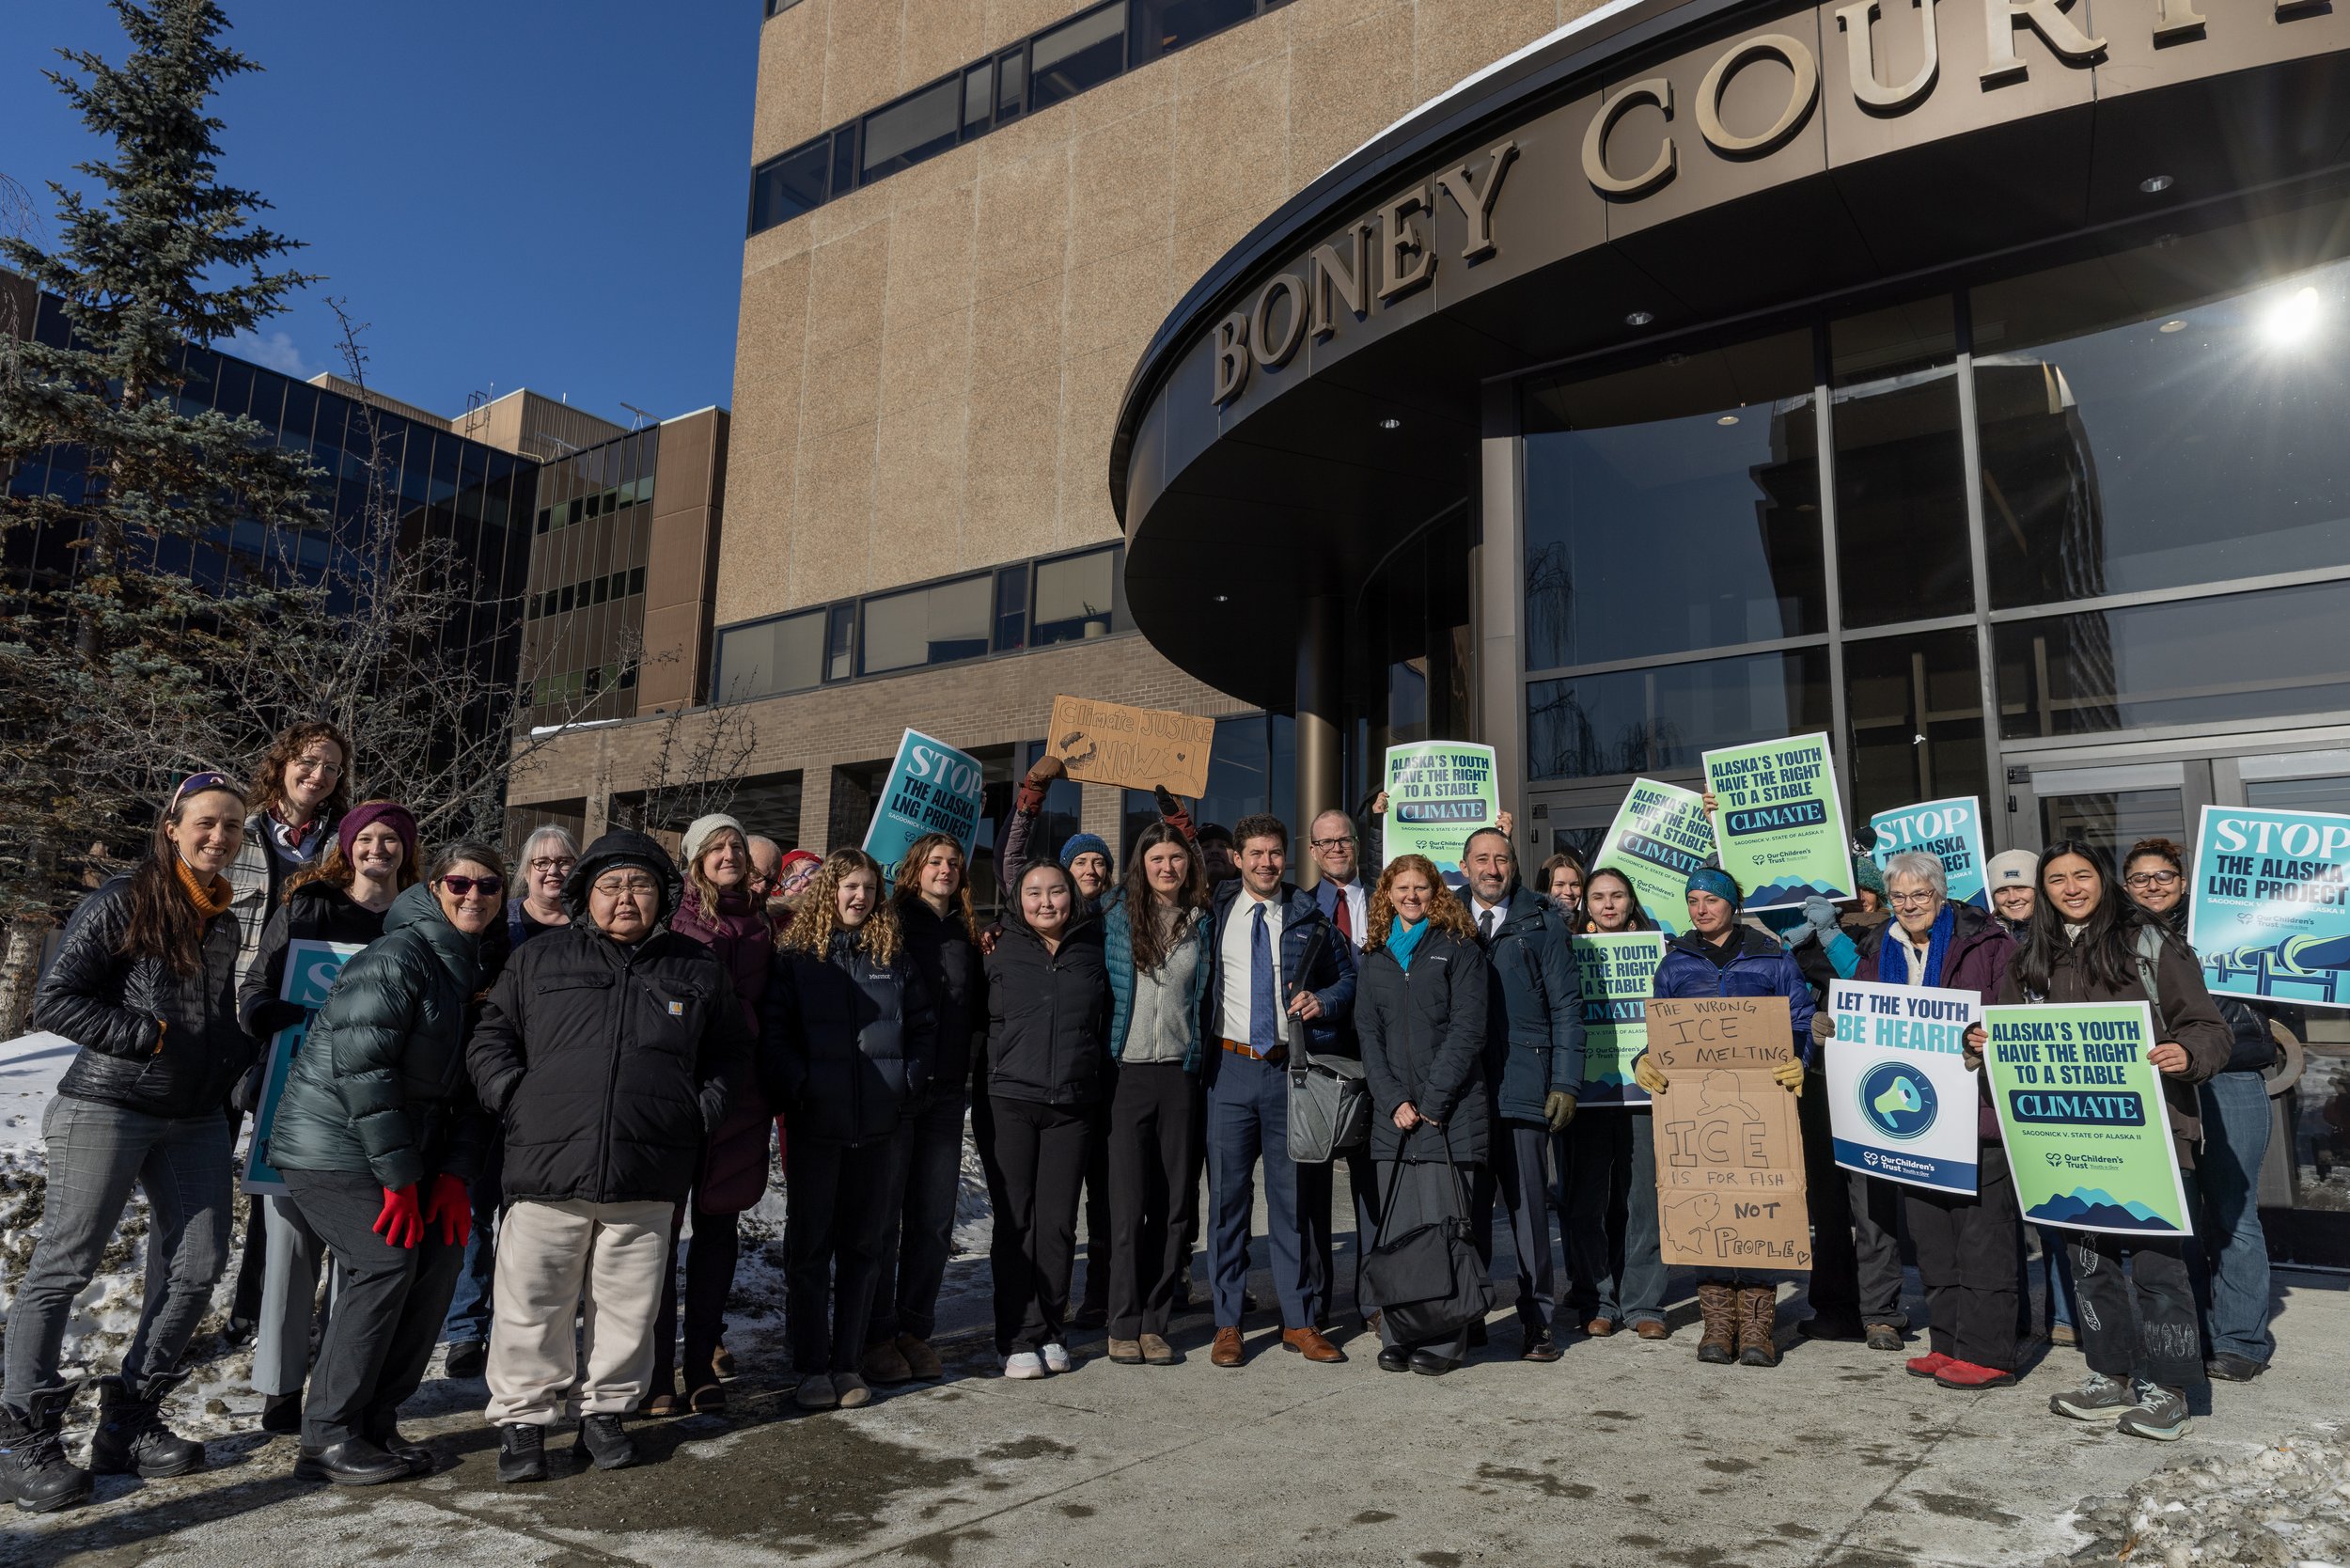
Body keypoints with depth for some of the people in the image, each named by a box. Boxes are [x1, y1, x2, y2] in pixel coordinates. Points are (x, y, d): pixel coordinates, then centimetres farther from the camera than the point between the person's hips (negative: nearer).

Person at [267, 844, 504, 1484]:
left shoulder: (478, 971, 9)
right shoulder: (397, 956, -17)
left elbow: (472, 1083, 9)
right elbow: (361, 1067, -23)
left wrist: (455, 1173, -2)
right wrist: (399, 1178, -20)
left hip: (401, 1150, 8)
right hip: (333, 1147, -8)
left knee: (440, 1255, 0)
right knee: (386, 1262, -15)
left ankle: (376, 1420, 13)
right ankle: (328, 1437, -1)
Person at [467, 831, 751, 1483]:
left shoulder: (698, 970, 10)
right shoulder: (538, 959, 8)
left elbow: (729, 1055, 17)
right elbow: (490, 1038, 11)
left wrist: (702, 1114, 5)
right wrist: (514, 1099, -3)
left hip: (647, 1177, 1)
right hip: (548, 1165, -1)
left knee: (628, 1305, 10)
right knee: (534, 1302, 4)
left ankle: (605, 1408, 28)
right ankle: (522, 1417, 21)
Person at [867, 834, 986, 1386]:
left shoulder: (968, 935, 13)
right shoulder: (891, 923, 0)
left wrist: (967, 1064, 8)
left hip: (947, 1094, 4)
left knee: (935, 1218, 7)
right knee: (883, 1215, 1)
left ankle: (916, 1330, 18)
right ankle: (877, 1336, 10)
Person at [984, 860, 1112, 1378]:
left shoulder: (1092, 955, 8)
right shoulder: (1003, 955, 4)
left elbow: (1105, 1029, 15)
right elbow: (985, 1024, 6)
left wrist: (1101, 1096, 10)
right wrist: (986, 1096, 1)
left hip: (1073, 1106, 2)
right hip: (1012, 1102, -1)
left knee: (1059, 1221, 5)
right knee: (1016, 1222, 0)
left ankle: (1051, 1331, 17)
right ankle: (1019, 1339, 9)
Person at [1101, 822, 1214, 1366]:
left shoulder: (1201, 921, 8)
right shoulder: (1117, 915, 2)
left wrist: (1203, 1056, 11)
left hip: (1180, 1072, 2)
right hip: (1128, 1071, -2)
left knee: (1174, 1202, 4)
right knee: (1129, 1202, -1)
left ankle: (1155, 1322, 14)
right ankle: (1124, 1325, 9)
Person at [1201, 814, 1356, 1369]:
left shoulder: (1309, 918, 6)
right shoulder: (1215, 912, 4)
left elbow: (1348, 975, 14)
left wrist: (1323, 1002, -5)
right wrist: (1199, 1042, 0)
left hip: (1290, 1068, 1)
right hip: (1231, 1067, 0)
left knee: (1291, 1194, 7)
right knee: (1228, 1194, 3)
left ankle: (1300, 1321, 18)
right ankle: (1227, 1323, 14)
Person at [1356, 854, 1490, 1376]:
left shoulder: (1459, 949, 3)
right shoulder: (1376, 958, 15)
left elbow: (1468, 1029, -5)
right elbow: (1369, 1033, 10)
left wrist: (1431, 1101, -10)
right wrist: (1394, 1101, -3)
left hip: (1450, 1111, -4)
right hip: (1392, 1113, 4)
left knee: (1443, 1224, -4)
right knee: (1396, 1226, 3)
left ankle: (1444, 1340, 5)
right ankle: (1397, 1336, 12)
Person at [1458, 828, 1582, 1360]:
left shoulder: (1542, 922, 5)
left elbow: (1566, 1007, 2)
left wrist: (1565, 1084, -5)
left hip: (1523, 1087, -2)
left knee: (1529, 1207, 2)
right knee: (1468, 1206, 7)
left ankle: (1538, 1321, 13)